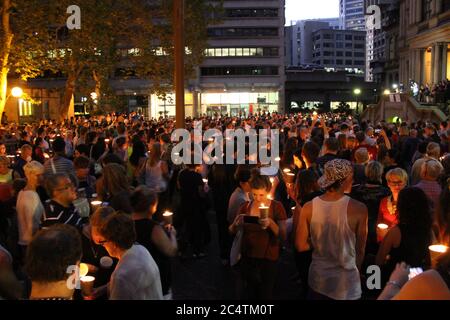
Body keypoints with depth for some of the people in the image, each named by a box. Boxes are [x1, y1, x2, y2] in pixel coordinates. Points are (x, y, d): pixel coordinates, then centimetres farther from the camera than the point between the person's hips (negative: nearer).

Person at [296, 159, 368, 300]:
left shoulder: (308, 208, -12)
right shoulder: (359, 209, -18)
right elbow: (360, 250, -6)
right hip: (346, 283, -2)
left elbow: (301, 246, -4)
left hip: (318, 281, 2)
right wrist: (355, 272, 10)